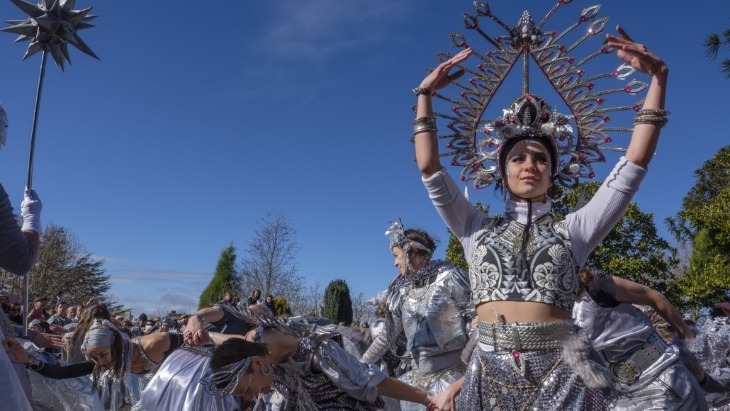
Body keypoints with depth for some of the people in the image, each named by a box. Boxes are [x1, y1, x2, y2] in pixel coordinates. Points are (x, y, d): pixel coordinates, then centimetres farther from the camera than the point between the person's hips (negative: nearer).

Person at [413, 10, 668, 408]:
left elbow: (634, 163, 4)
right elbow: (430, 170, 4)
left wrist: (658, 77, 1)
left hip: (559, 375, 0)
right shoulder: (476, 229, 9)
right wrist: (424, 94, 4)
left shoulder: (572, 231, 7)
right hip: (490, 372, 1)